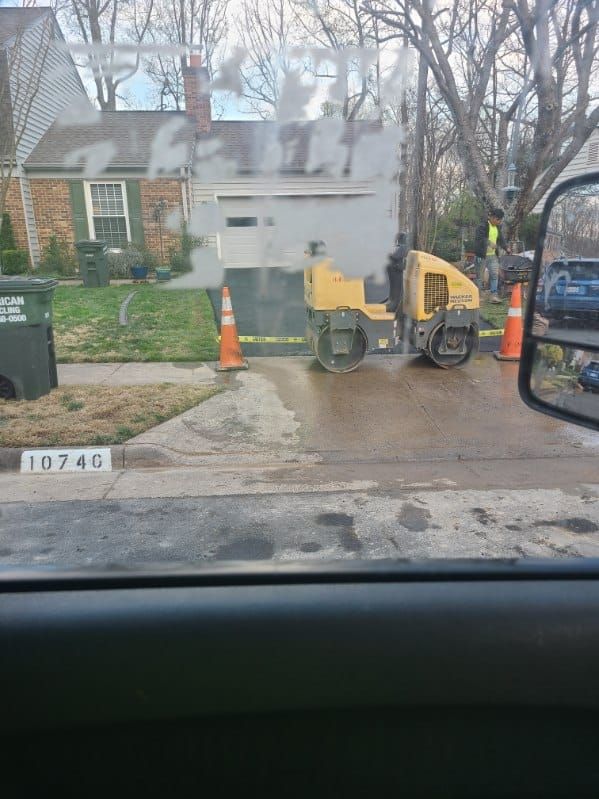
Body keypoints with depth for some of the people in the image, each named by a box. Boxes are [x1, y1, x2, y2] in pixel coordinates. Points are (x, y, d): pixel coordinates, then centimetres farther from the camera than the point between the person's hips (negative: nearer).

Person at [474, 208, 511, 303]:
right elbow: (479, 238, -22)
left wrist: (506, 247, 5)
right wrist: (490, 243, -33)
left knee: (495, 274, -1)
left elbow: (501, 238, 20)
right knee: (480, 276, 1)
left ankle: (494, 295, 1)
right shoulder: (482, 226, -11)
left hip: (493, 255, 6)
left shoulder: (498, 227, 12)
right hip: (482, 255, -6)